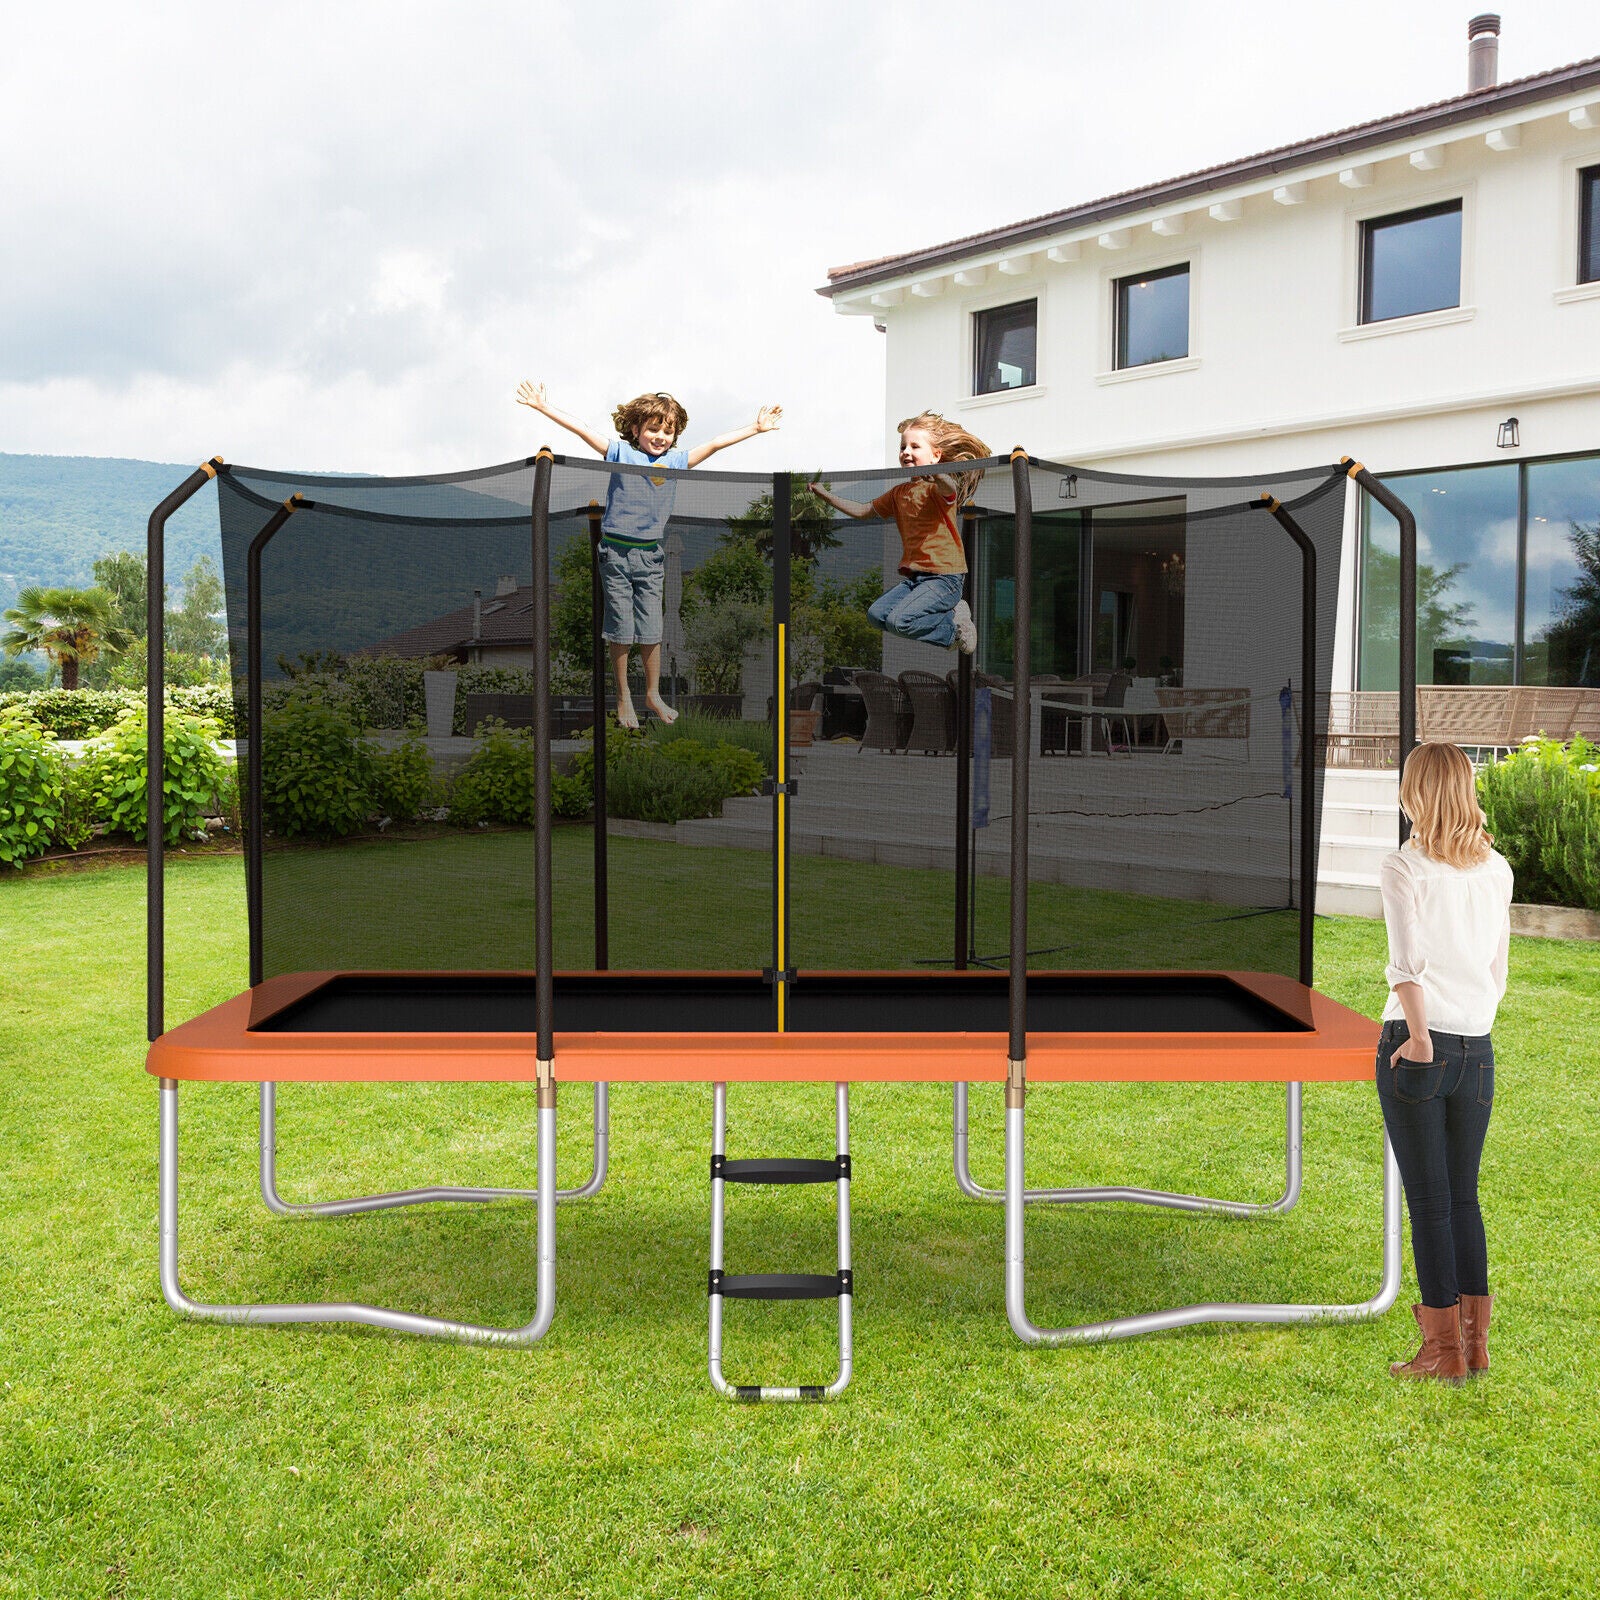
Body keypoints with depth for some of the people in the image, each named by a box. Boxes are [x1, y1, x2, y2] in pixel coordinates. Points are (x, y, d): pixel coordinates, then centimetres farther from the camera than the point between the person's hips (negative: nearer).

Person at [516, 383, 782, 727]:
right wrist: (543, 407, -13)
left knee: (651, 630, 6)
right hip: (616, 553, -2)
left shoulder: (676, 460, 6)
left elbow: (715, 443, 9)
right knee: (621, 630, 4)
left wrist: (756, 428, 10)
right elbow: (581, 430, -7)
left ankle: (653, 693, 24)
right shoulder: (621, 453, -2)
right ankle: (623, 697, 17)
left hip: (651, 556, 2)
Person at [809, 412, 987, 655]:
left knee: (899, 621, -24)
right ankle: (949, 613, 1)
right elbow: (864, 511, 26)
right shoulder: (899, 492, 17)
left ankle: (954, 623, 0)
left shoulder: (937, 488, -9)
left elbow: (950, 488, -34)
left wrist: (936, 474, -58)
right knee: (876, 614, -9)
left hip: (944, 577, -8)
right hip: (913, 576, 8)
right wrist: (826, 495, 21)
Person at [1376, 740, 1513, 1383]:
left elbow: (1406, 959, -19)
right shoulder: (1497, 868, 8)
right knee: (1464, 1198, 15)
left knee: (1429, 1202, 3)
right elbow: (1499, 970, 12)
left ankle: (1445, 1350, 9)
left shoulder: (1402, 866, -7)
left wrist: (1421, 1038, -15)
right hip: (1479, 1049, 5)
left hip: (1418, 1047, -5)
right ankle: (1476, 1342, 21)